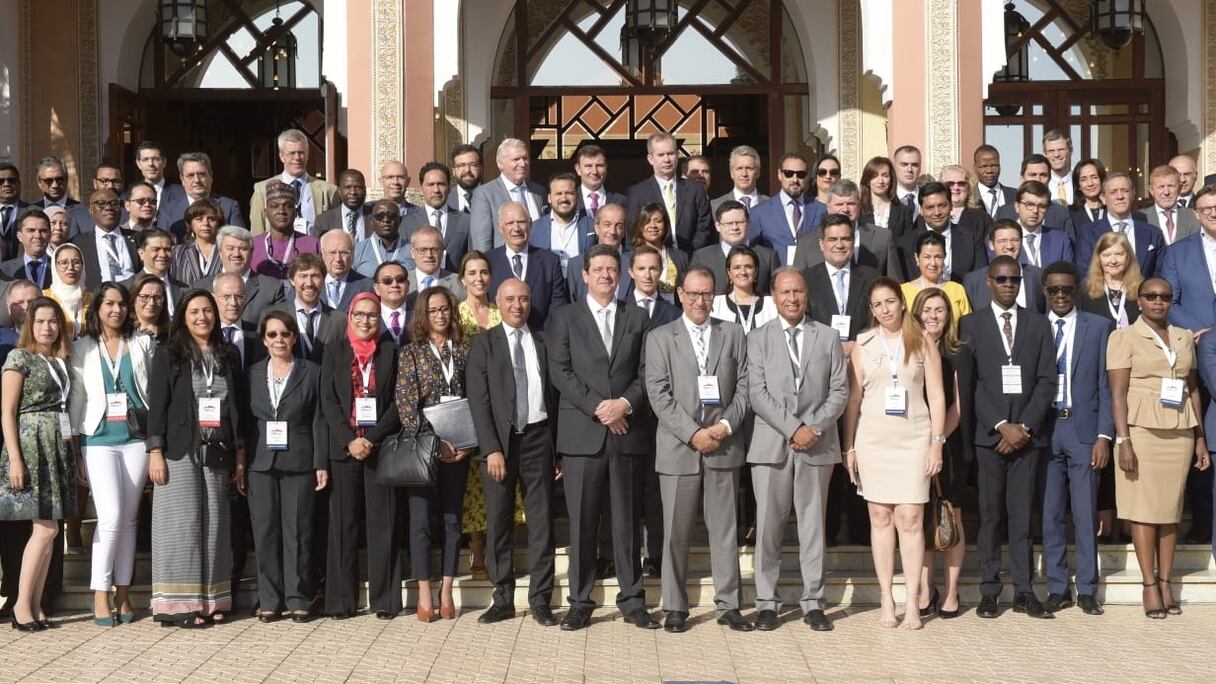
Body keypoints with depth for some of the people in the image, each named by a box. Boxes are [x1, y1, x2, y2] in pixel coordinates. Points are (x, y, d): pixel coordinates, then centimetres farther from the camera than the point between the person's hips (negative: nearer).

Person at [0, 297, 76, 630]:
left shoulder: (61, 361, 15)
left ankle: (35, 605, 9)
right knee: (46, 528, -10)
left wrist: (74, 454, 11)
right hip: (31, 446, -6)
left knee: (47, 530, 4)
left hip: (59, 449, 6)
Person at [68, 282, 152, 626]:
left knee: (129, 518, 5)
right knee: (111, 516, -12)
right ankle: (100, 594, -1)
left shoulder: (142, 344, 8)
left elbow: (154, 390, 6)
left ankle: (123, 593, 13)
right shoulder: (83, 349, 7)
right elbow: (77, 398, 6)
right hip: (99, 440, -1)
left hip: (136, 438, 1)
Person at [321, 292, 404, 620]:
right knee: (343, 525, 3)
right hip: (343, 449, 1)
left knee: (383, 524, 1)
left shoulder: (391, 353, 7)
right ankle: (342, 600, 8)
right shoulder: (335, 354, 10)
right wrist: (349, 441, -11)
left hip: (382, 448, -1)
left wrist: (372, 439, -11)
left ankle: (384, 599, 6)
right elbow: (328, 402, 2)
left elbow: (398, 402, 0)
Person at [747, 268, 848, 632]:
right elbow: (757, 394, -3)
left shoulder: (828, 337, 10)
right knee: (768, 524, 1)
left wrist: (815, 427, -9)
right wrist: (793, 428, -12)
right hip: (771, 444, -1)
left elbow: (839, 390, 5)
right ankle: (767, 602, 9)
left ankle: (813, 602, 12)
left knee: (813, 524, 5)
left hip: (818, 445, 1)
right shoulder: (758, 339, 5)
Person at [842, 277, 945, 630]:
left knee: (910, 518, -6)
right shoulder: (862, 345, 7)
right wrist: (849, 447, 3)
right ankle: (886, 600, 9)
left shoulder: (922, 342, 6)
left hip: (913, 438, -1)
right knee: (880, 517, 3)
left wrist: (937, 442, -3)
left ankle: (912, 602, 0)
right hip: (873, 438, 1)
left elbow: (936, 395, 4)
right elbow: (853, 398, 7)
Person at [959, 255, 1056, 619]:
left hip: (1027, 434, 2)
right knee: (989, 514, 2)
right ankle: (989, 590, 6)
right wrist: (1001, 426, -10)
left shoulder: (1038, 324, 11)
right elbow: (969, 383, -2)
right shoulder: (971, 324, 5)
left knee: (1022, 514, 3)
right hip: (989, 434, -1)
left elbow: (1047, 380, 5)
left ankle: (1024, 591, 7)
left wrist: (1024, 426, -7)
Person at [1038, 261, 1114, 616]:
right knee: (1049, 514, 5)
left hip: (1084, 430, -1)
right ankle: (1057, 588, 14)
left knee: (1086, 514, 2)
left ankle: (1087, 590, 11)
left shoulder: (1099, 327, 5)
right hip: (1044, 429, 1)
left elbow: (1106, 385, 2)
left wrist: (1104, 435, -4)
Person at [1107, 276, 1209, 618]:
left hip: (1180, 432, 4)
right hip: (1142, 430, -4)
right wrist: (1123, 440, -13)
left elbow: (1193, 389, 15)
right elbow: (1117, 393, -6)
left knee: (1171, 507, 5)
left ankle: (1166, 582, 11)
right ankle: (1149, 585, 3)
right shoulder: (1124, 337, -1)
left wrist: (1200, 438, 10)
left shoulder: (1185, 337, 13)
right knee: (1144, 507, -2)